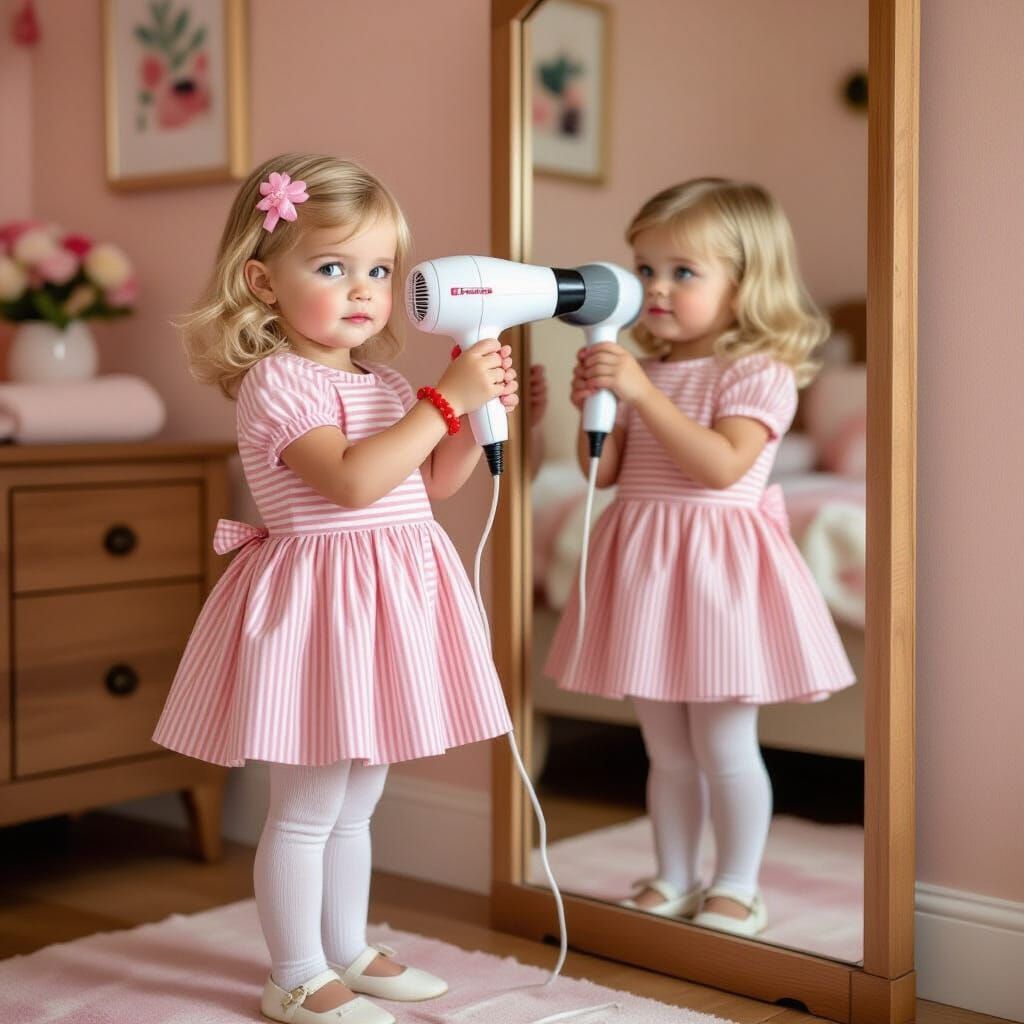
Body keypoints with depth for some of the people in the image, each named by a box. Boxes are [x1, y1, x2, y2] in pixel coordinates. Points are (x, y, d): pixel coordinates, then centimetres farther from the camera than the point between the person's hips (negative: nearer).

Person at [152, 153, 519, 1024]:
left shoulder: (381, 381, 13)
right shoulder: (276, 382, -14)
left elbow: (432, 483, 17)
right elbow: (351, 480, -27)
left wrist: (480, 413, 2)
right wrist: (446, 397, -23)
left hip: (392, 598, 9)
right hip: (321, 600, -9)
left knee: (355, 804, 19)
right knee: (306, 809, 2)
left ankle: (348, 952, 33)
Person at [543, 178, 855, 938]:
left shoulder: (758, 371, -9)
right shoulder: (646, 369, 11)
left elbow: (723, 465, -23)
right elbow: (604, 470, 11)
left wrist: (642, 395, -24)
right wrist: (596, 407, -7)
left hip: (716, 565, -6)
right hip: (643, 562, 6)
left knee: (725, 747, 3)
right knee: (667, 751, 15)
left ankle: (738, 889, 18)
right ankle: (674, 882, 26)